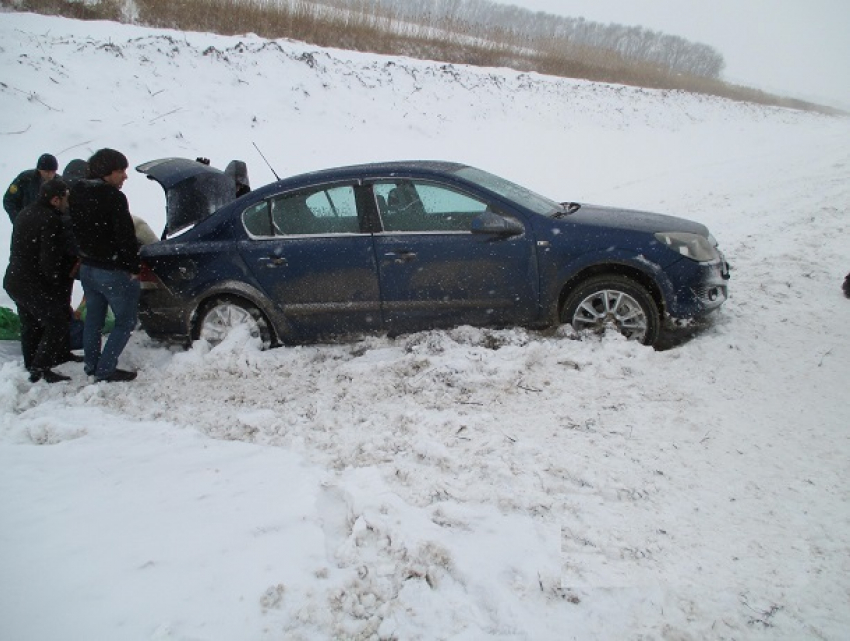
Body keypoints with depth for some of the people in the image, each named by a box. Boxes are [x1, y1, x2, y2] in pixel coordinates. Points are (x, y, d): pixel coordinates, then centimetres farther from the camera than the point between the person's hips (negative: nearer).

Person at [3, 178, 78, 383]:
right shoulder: (51, 221, -22)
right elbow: (49, 260, -26)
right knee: (57, 324, -1)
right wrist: (58, 282, -9)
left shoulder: (24, 214, 9)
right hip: (35, 286, -10)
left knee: (31, 325, 21)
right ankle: (41, 368, -5)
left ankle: (31, 366, 32)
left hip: (14, 281, 10)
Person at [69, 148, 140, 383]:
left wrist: (85, 256, 20)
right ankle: (105, 369, 3)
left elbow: (76, 230, 14)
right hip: (113, 271, -8)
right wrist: (134, 267, -13)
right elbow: (125, 237, -22)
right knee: (126, 320, 5)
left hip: (87, 267, 8)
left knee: (93, 319, 20)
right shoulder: (113, 198, -21)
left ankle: (91, 365, 30)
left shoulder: (77, 193, 5)